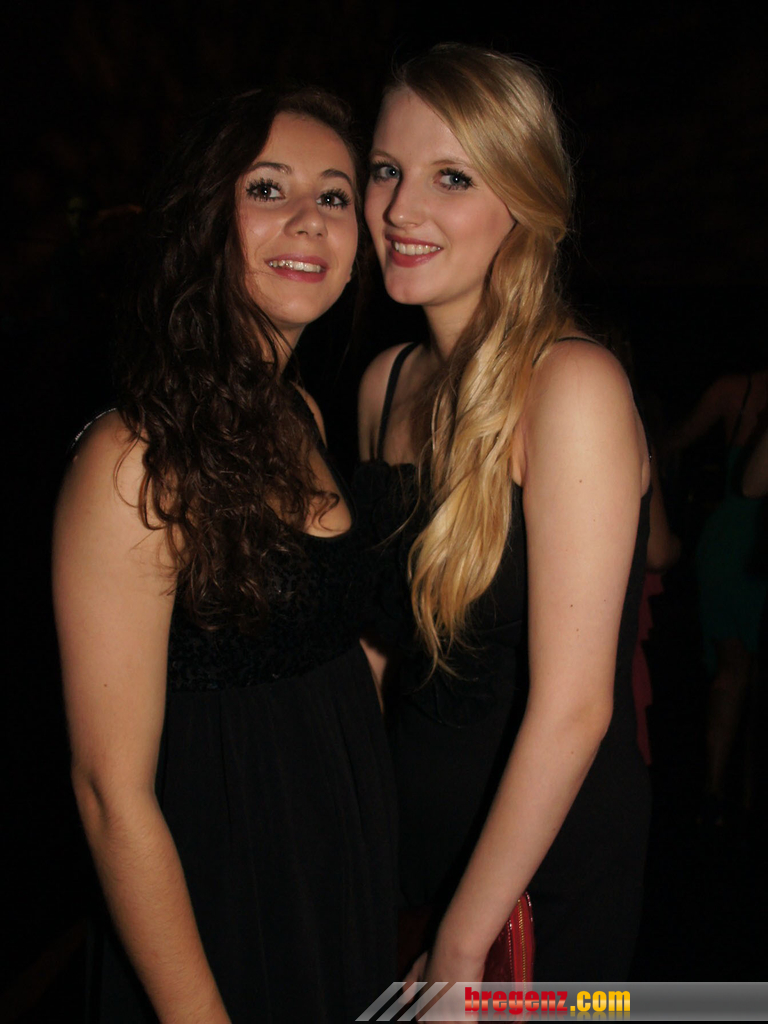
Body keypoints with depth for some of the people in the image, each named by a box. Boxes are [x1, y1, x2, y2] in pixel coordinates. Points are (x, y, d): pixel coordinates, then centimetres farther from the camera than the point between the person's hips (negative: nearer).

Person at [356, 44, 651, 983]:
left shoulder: (574, 386, -22)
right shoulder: (386, 380, -1)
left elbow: (574, 705, -23)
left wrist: (461, 950, -17)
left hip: (547, 853, -6)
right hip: (408, 818, 6)